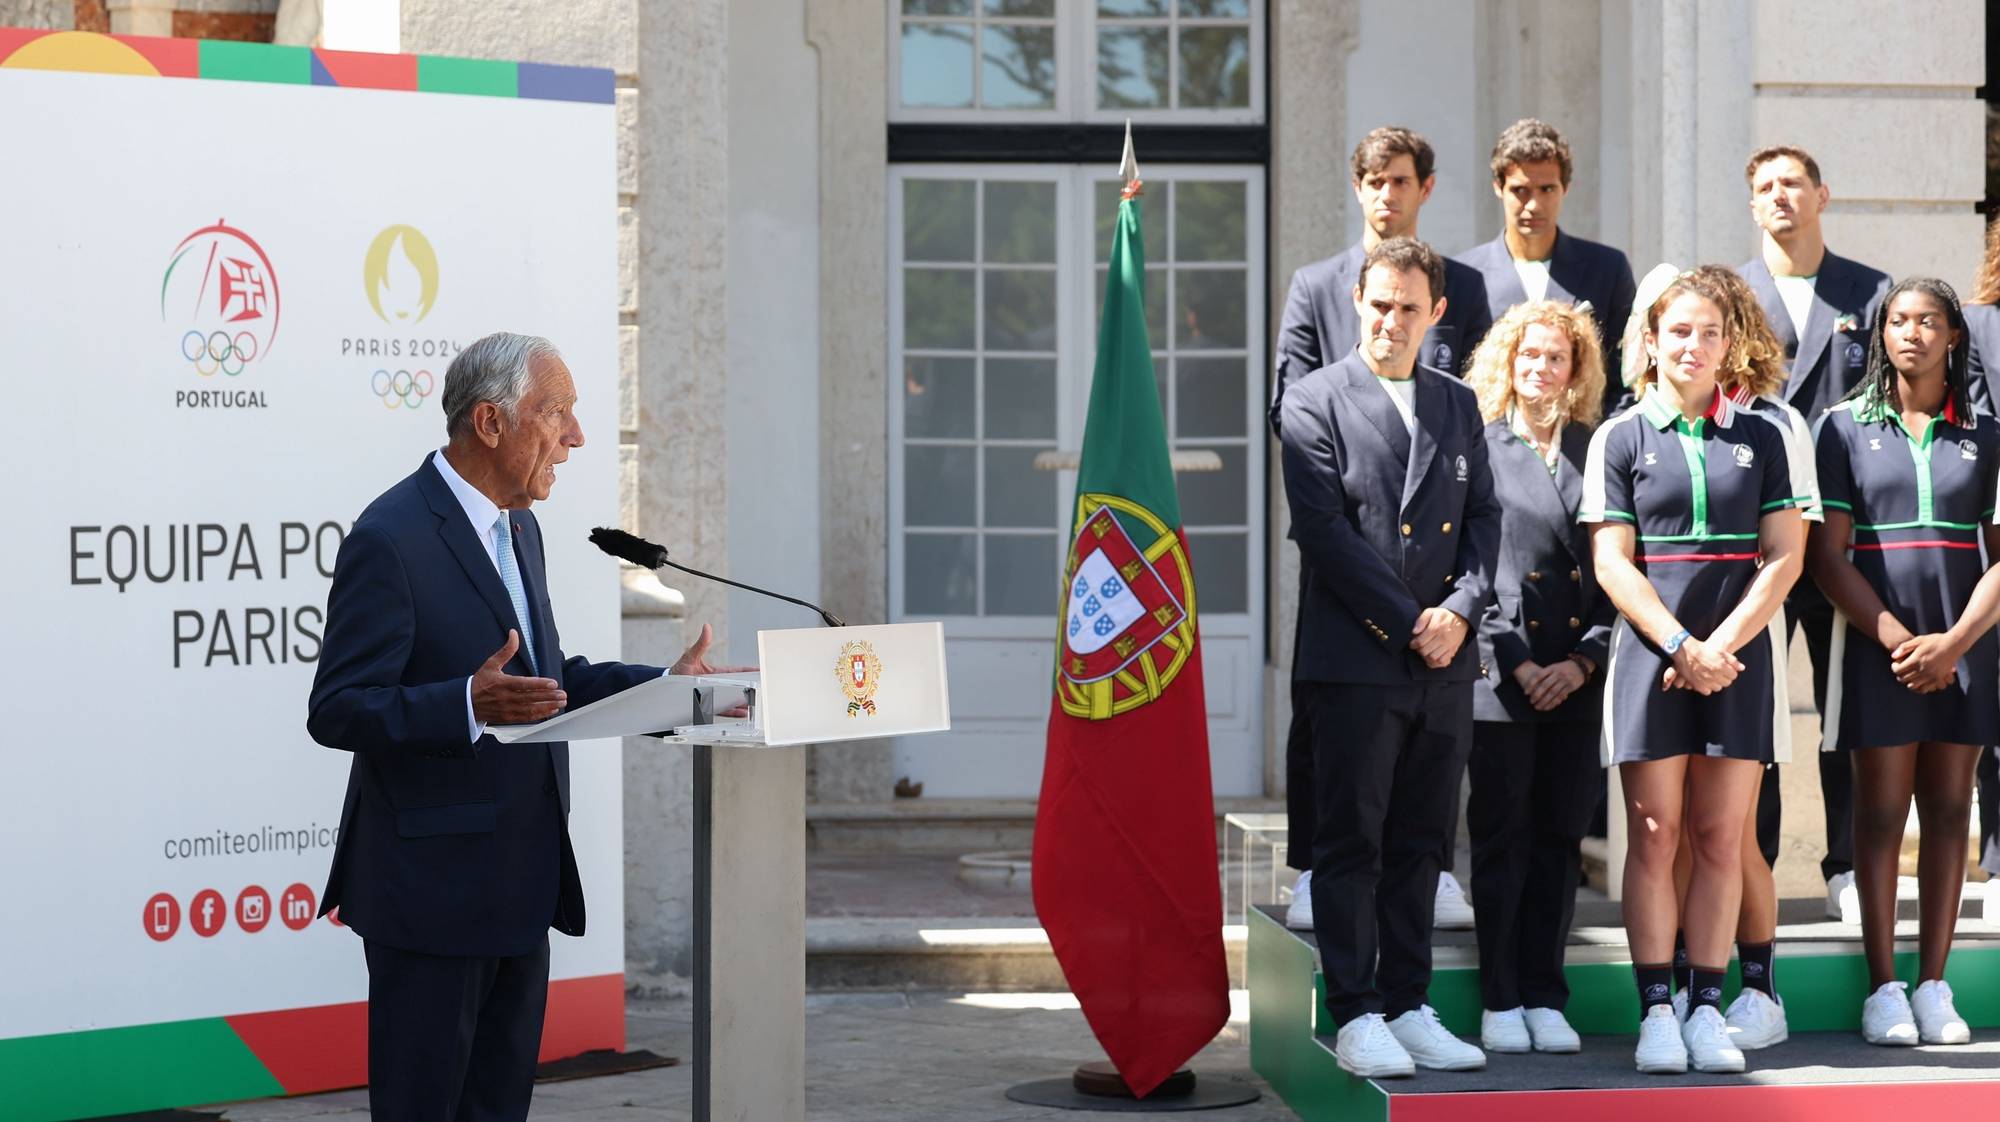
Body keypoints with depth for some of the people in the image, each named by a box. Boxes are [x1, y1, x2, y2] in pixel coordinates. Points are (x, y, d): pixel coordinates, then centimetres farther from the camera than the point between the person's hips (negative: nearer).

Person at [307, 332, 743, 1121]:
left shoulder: (518, 529, 14)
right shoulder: (391, 539, -16)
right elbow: (337, 710, -19)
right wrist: (470, 706, -34)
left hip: (521, 883, 9)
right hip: (433, 887, -9)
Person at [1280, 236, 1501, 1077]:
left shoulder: (1458, 405, 15)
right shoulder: (1315, 403, -2)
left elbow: (1483, 517, 12)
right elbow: (1326, 532, -9)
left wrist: (1460, 609, -6)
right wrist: (1408, 623, -12)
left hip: (1444, 661, 5)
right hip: (1354, 660, -5)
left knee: (1419, 843, 9)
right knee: (1351, 843, -2)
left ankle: (1410, 1008, 14)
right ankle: (1357, 1016, 1)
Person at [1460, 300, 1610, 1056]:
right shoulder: (1479, 447, 2)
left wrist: (1583, 661, -4)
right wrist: (1513, 662, -9)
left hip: (1578, 681, 3)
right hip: (1501, 677, -3)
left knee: (1560, 840, 6)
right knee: (1501, 842, 1)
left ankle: (1544, 999, 12)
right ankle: (1500, 1001, 7)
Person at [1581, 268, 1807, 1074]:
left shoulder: (1760, 439, 9)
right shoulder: (1621, 438, 4)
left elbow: (1784, 556, 3)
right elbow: (1614, 562, -2)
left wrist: (1723, 644, -9)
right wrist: (1683, 647, -12)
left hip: (1737, 660, 2)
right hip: (1651, 656, -2)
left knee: (1721, 838, 2)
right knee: (1655, 837, -1)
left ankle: (1708, 1011, 6)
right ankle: (1656, 1013, 2)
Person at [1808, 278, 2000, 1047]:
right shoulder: (1847, 427, 3)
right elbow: (1828, 555, -2)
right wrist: (1897, 638, -12)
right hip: (1876, 643, -2)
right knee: (1881, 812, -2)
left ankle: (1934, 987, 7)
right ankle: (1883, 990, 1)